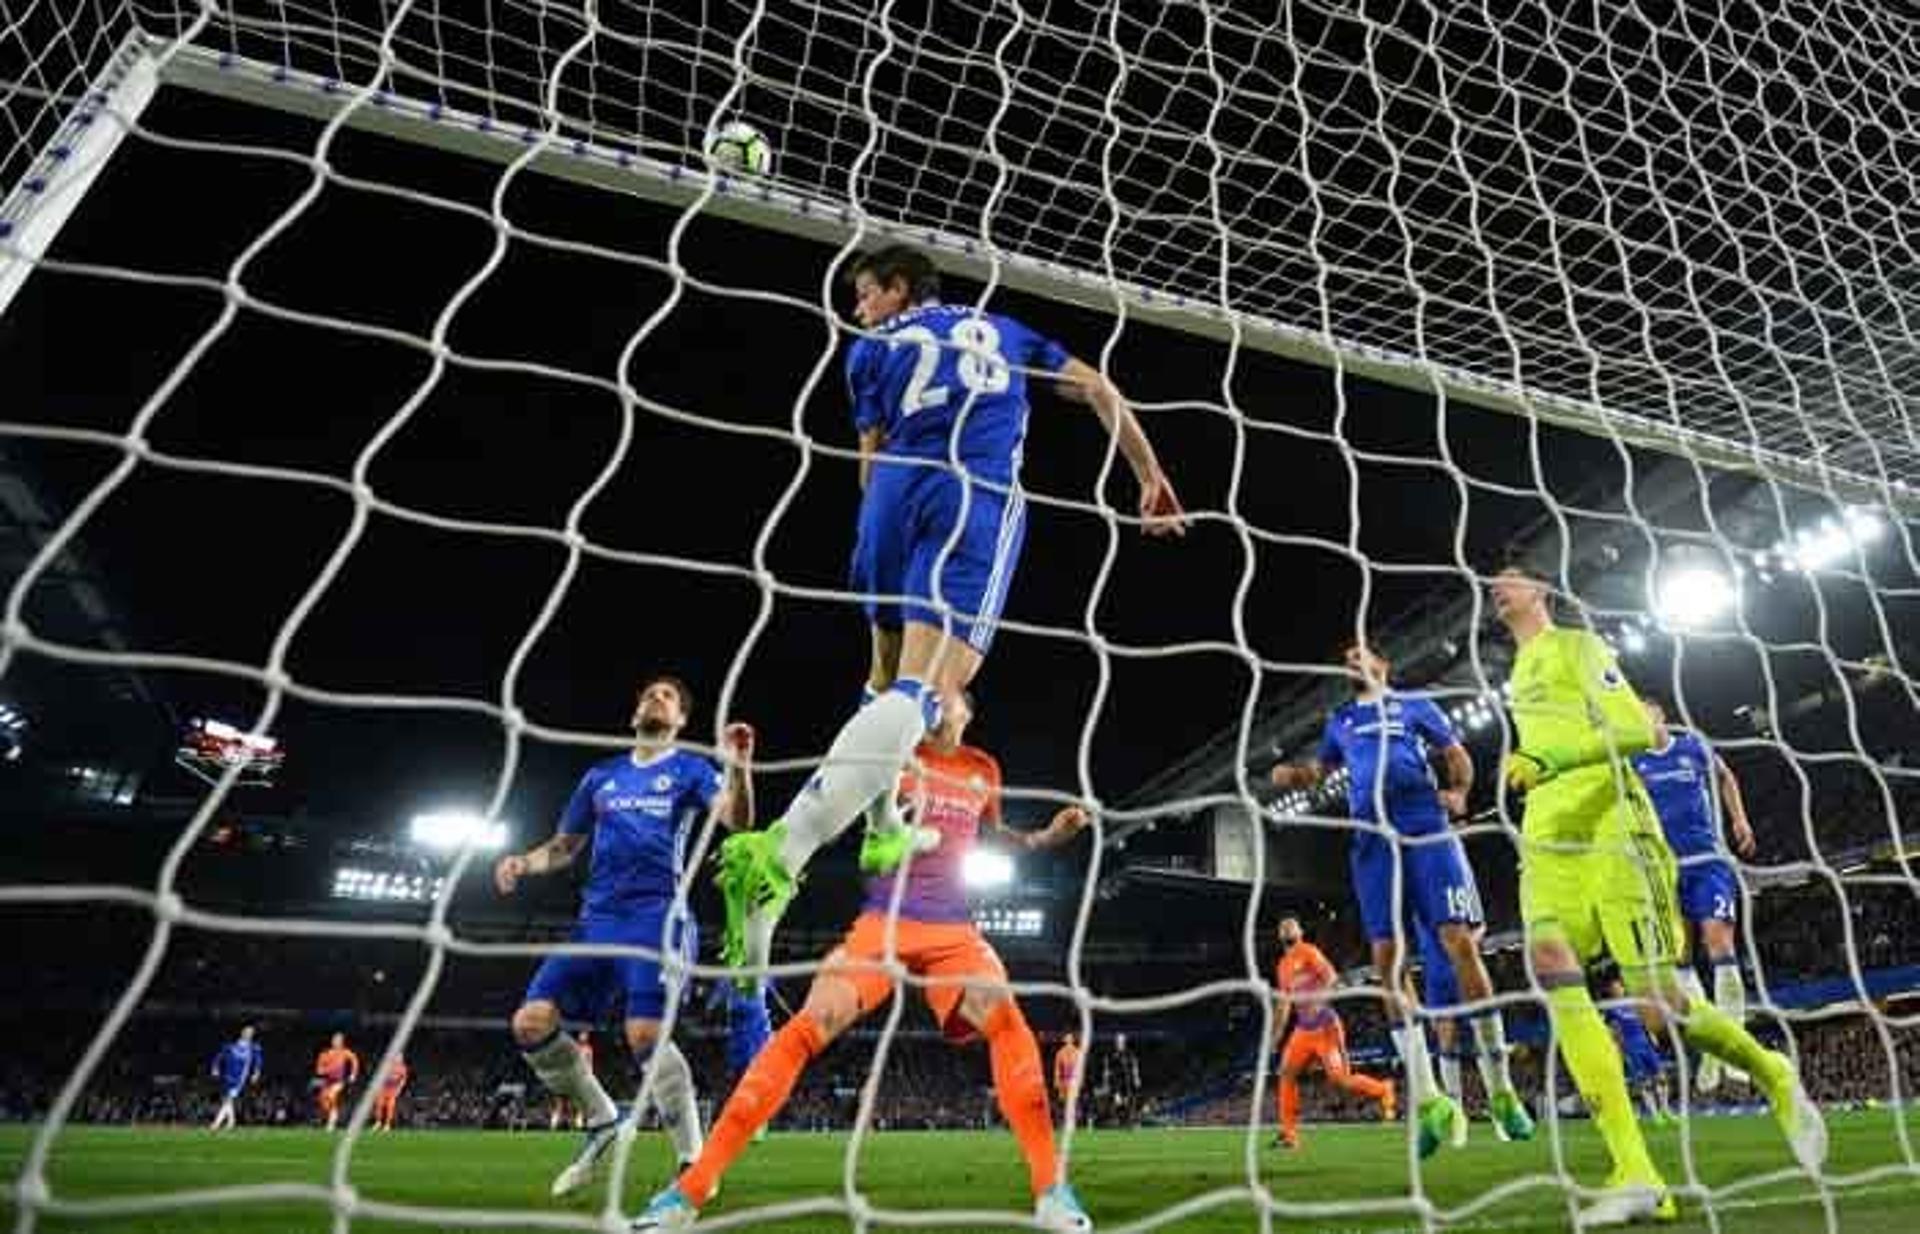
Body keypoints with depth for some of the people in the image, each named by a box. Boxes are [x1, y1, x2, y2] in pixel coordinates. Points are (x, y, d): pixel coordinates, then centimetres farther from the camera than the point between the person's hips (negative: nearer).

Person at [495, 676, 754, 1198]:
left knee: (645, 1034, -20)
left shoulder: (691, 769, 6)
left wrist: (737, 767, -30)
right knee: (531, 1023, -4)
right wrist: (523, 862, 3)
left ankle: (694, 1164, -5)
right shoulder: (601, 775, 19)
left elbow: (735, 818, -11)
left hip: (655, 916, -5)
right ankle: (603, 1122, 17)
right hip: (596, 918, 6)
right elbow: (564, 845, 24)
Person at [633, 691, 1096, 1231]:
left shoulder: (984, 770, 11)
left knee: (1007, 1022, -22)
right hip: (884, 920, -2)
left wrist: (1047, 837, 14)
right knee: (809, 1028, -16)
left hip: (953, 927, 2)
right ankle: (691, 1189, -9)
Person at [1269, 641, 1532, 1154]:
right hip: (1373, 841, 3)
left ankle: (1500, 1089, 3)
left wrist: (1458, 792, -4)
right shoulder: (1340, 721, 23)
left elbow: (1457, 755, 17)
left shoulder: (1414, 705, 16)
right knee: (1388, 959, -6)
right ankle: (1428, 1101, 0)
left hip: (1426, 830, -2)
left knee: (1461, 943, -11)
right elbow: (1319, 769, 31)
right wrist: (1292, 774, 8)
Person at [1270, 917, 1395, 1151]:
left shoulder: (1309, 952, -5)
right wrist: (1276, 1035, 22)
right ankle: (1288, 1133, 5)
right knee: (1287, 1073, -1)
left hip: (1325, 1026, -7)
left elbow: (1331, 977, -18)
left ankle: (1383, 1090, 15)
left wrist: (1316, 999, -31)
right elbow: (1285, 1005, 23)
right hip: (1303, 1029, 7)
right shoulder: (1283, 966, 17)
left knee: (1338, 1078, -11)